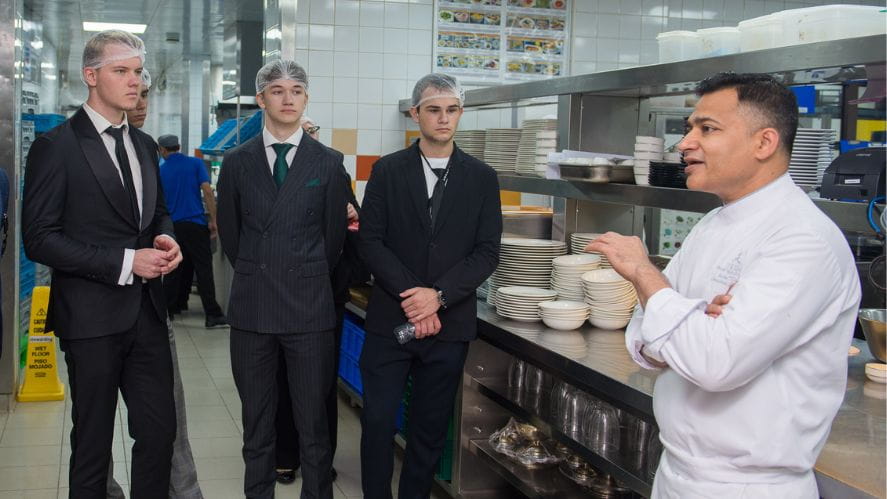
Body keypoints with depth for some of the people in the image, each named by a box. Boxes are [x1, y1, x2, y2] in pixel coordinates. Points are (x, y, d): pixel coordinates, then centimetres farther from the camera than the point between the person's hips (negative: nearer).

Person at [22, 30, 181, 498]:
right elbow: (39, 239, -14)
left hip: (146, 311, 6)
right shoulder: (56, 146, -9)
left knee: (160, 430, 9)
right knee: (93, 442, 9)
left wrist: (164, 239, -2)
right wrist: (125, 263, -20)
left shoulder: (144, 144, 11)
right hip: (92, 317, -5)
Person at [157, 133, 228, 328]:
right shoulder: (196, 164, 0)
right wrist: (213, 220, -5)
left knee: (174, 270, 13)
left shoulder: (161, 171, 7)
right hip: (195, 224, -3)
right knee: (204, 269, -5)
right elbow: (207, 191, -9)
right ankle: (212, 314, -10)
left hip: (172, 225, 3)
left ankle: (167, 310, 18)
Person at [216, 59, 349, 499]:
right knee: (256, 420, 11)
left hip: (309, 308, -1)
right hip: (252, 308, 2)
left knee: (313, 421, 2)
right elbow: (229, 233, 13)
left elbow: (334, 236, 8)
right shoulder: (237, 162, 5)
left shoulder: (328, 163, 1)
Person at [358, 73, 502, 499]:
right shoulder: (387, 171, 2)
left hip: (450, 322, 1)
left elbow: (487, 252, -1)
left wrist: (438, 296, -14)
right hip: (390, 319, -1)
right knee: (378, 421, 0)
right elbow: (371, 242, -3)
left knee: (431, 427, 8)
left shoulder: (481, 177, 5)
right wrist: (411, 296, -14)